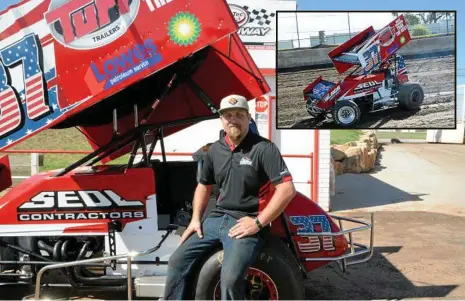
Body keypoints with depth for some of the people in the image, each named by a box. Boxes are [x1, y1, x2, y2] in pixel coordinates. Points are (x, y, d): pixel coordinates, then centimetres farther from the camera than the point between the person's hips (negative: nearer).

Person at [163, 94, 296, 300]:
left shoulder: (264, 148, -11)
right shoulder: (215, 150, 11)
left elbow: (287, 190, -17)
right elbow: (204, 185, 24)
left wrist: (258, 223, -19)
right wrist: (195, 219, 12)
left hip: (246, 223, -7)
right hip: (217, 218, 7)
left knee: (230, 277, -26)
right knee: (177, 261, 1)